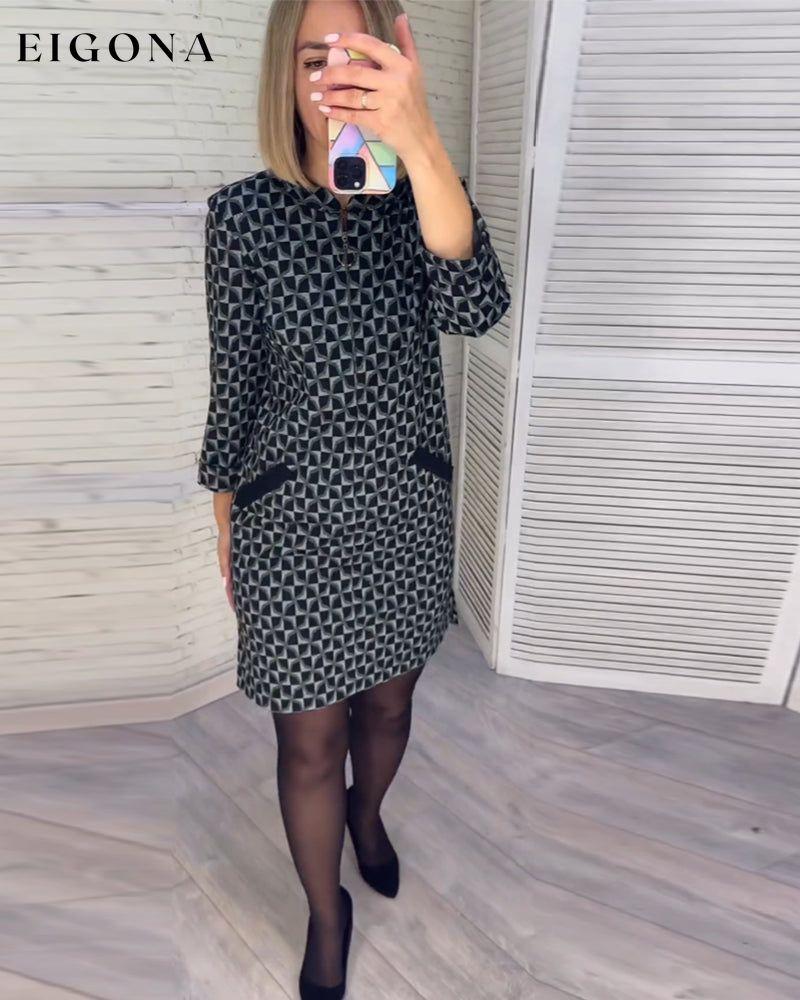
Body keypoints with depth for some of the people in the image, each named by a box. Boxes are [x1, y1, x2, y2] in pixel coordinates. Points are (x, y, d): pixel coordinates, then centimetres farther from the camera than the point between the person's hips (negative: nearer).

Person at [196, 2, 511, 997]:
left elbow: (474, 309, -26)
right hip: (293, 519, -2)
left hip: (407, 511, 3)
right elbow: (233, 384, -3)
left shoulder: (423, 197, -4)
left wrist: (421, 143, -38)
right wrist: (226, 533, 4)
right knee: (310, 742, 12)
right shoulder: (243, 213, -9)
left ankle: (367, 815, 58)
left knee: (389, 704, 23)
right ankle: (326, 914, 42)